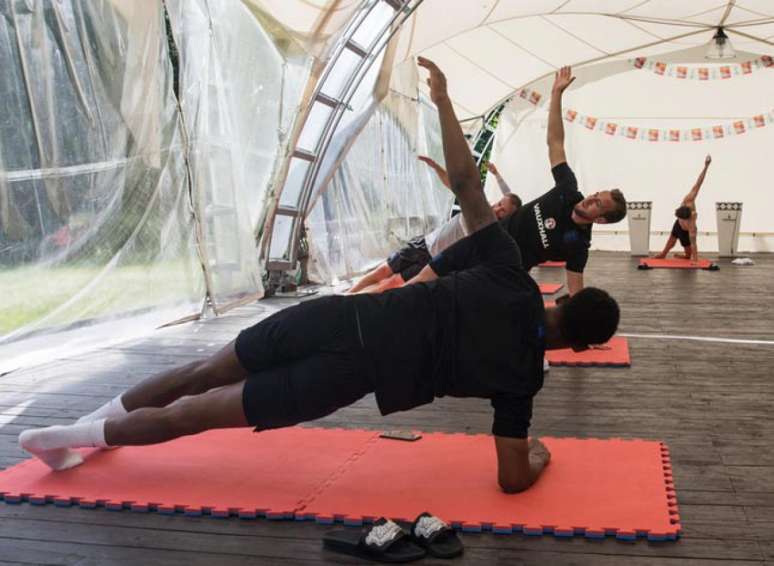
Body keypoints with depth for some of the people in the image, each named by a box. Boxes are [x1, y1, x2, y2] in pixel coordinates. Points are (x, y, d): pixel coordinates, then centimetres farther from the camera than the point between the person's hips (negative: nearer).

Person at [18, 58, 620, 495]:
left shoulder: (511, 278, 6)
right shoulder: (522, 374, -1)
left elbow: (466, 183, 2)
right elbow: (512, 480, 0)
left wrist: (442, 99, 8)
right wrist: (539, 456, 22)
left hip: (339, 316, 3)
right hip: (353, 369, -3)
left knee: (205, 373, 21)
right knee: (198, 412, 8)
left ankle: (94, 418, 33)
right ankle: (67, 437, 19)